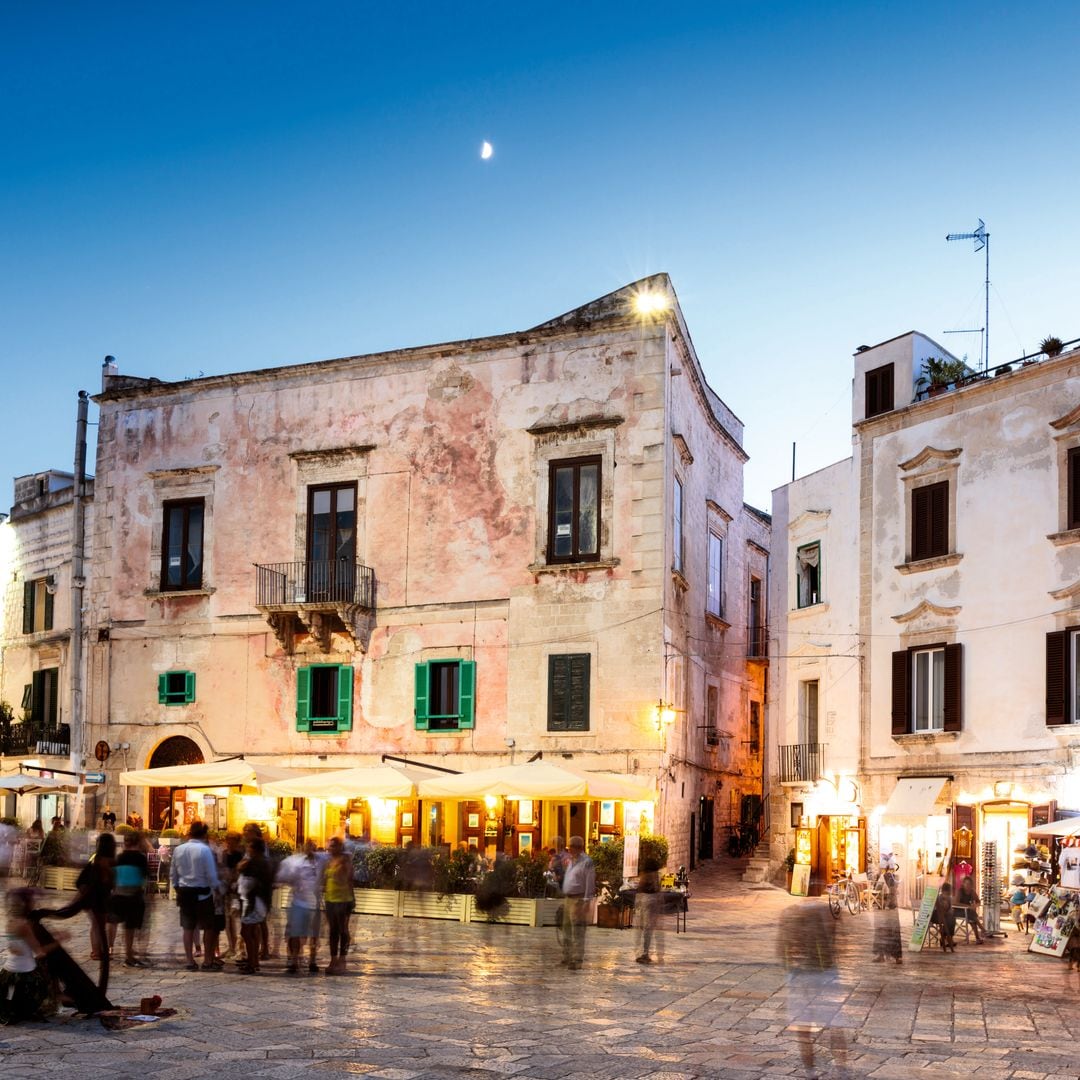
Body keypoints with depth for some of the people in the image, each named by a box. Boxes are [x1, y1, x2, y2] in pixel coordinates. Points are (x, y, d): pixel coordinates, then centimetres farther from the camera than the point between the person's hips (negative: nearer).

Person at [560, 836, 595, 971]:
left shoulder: (586, 862, -11)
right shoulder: (571, 861, 16)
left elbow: (590, 883, -15)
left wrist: (587, 902, -20)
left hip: (579, 900, -9)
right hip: (569, 899, 9)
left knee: (577, 931, -10)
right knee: (567, 929, 13)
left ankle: (577, 960, -10)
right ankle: (567, 958, 20)